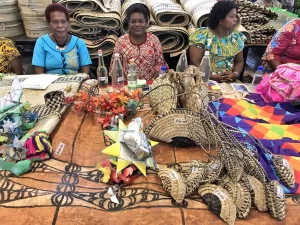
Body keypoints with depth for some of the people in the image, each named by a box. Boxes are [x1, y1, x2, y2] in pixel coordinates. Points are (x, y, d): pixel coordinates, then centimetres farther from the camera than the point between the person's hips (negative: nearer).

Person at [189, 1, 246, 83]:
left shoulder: (236, 37, 8)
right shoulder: (202, 35, -5)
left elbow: (239, 61, 14)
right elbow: (194, 62, -8)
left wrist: (235, 74, -6)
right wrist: (212, 76, -19)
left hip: (229, 82, 3)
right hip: (205, 80, -3)